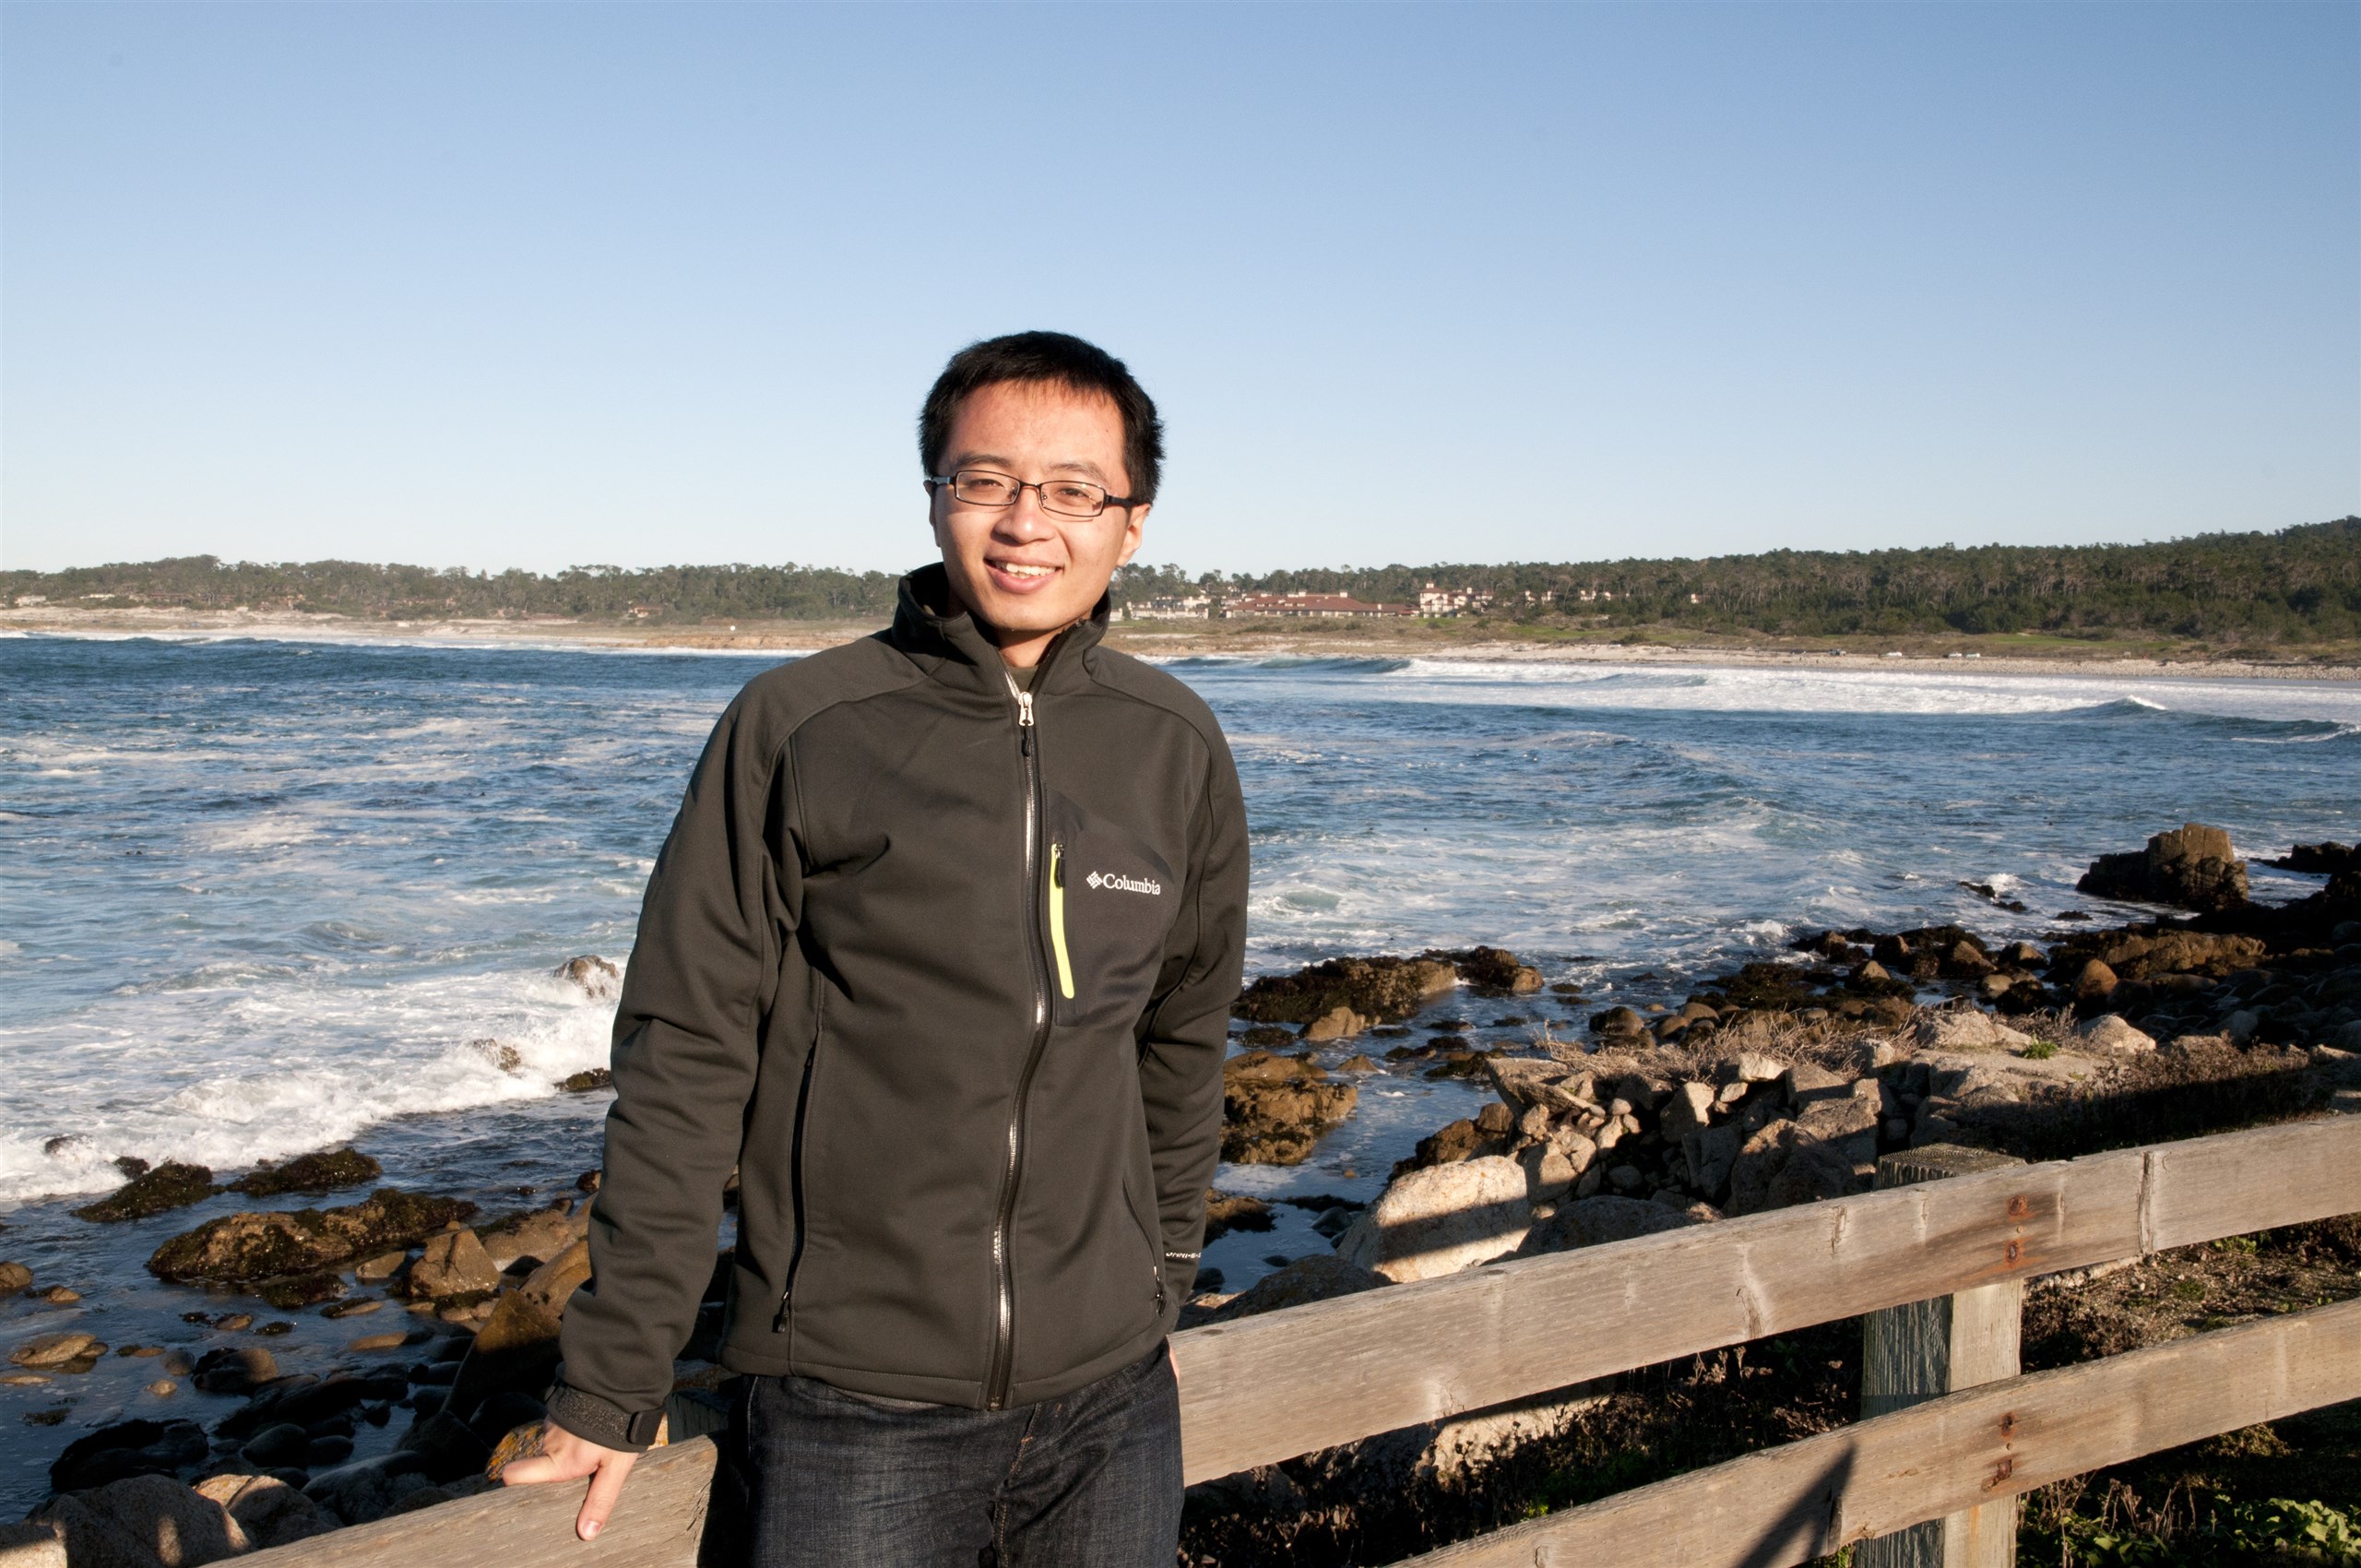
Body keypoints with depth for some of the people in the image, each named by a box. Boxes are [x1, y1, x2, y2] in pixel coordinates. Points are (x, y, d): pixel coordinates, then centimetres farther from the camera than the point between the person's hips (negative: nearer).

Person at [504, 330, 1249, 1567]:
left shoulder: (1175, 746, 3)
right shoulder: (795, 728, -7)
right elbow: (681, 1061, -6)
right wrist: (613, 1382, -5)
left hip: (1109, 1403, 3)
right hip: (854, 1413, -3)